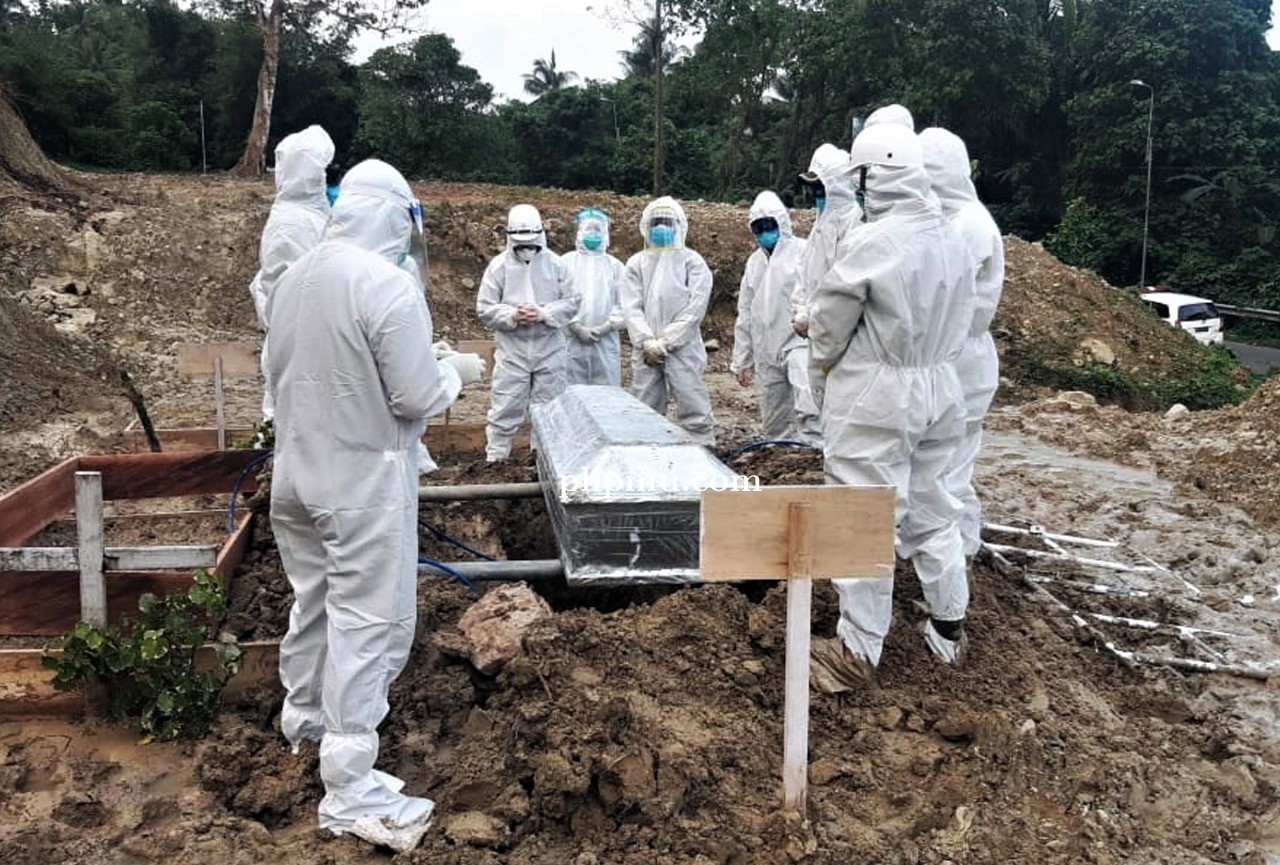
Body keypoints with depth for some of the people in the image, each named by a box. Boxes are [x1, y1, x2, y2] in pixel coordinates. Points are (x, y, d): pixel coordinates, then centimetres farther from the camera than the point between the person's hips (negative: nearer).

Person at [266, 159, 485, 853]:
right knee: (367, 622, -1)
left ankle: (303, 715, 46)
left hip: (297, 475, 8)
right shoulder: (387, 285, -20)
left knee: (313, 598, 24)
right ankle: (348, 789, 6)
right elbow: (416, 397, -19)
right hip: (363, 483, -8)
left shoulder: (294, 277, 4)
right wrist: (456, 371, 0)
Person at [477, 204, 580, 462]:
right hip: (511, 351, -1)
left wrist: (543, 313, -14)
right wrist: (513, 315, -17)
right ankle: (495, 458, 9)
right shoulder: (499, 265, -1)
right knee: (505, 409, -1)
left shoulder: (556, 264, 1)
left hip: (550, 350, 1)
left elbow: (572, 302, 0)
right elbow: (484, 308, -2)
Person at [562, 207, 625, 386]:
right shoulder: (566, 262, 7)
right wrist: (577, 328, -10)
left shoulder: (615, 265, 13)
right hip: (572, 340, -1)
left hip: (606, 341, 1)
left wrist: (606, 327, -8)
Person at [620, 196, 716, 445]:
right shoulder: (636, 263, 13)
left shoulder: (692, 262, 5)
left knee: (695, 414, -5)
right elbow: (631, 308, 5)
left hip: (682, 349, -3)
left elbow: (695, 308, -4)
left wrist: (666, 342, -10)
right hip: (645, 351, 3)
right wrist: (647, 342, -9)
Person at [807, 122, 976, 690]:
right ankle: (949, 628, 32)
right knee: (933, 511, 19)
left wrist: (821, 385, 6)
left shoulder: (870, 243, -18)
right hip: (940, 390, 7)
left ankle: (858, 652, 10)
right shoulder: (951, 239, 3)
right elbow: (961, 320, 10)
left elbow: (829, 329, -9)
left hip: (874, 399, -7)